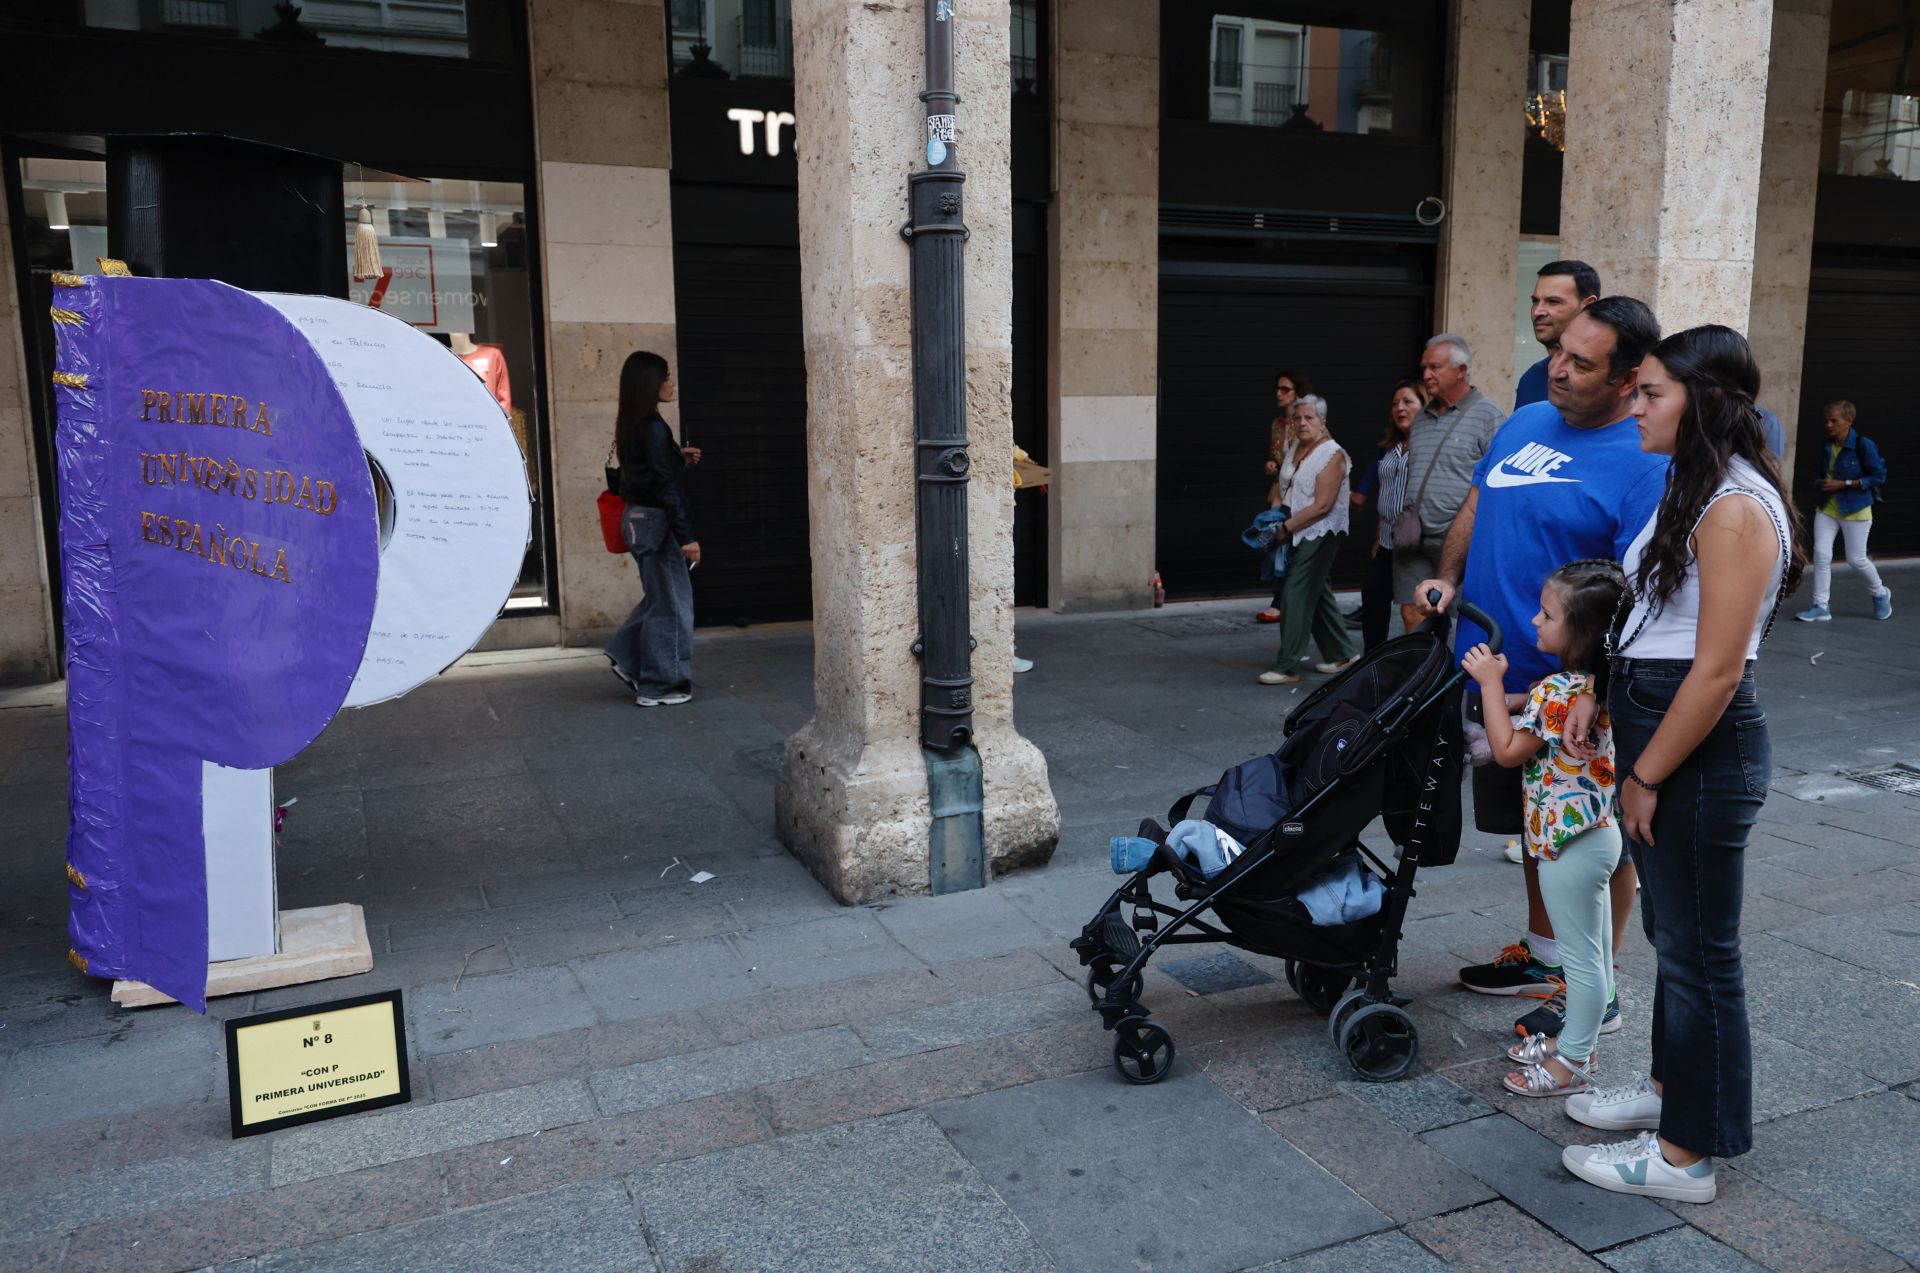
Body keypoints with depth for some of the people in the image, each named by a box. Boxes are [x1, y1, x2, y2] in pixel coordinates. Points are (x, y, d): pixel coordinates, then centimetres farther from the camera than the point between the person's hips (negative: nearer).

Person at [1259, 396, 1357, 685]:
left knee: (1295, 596, -11)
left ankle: (1287, 667, -8)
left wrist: (1286, 527, -19)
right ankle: (1341, 654, 27)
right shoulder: (1295, 448, 9)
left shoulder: (1332, 455, -15)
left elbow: (1322, 505, -21)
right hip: (1298, 535, 9)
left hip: (1320, 535, -8)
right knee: (1318, 595, 15)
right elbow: (1283, 487, 20)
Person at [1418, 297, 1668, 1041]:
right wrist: (1447, 579, 4)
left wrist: (1592, 688, -31)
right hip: (1500, 674, 7)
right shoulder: (1526, 422, 7)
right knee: (1535, 824, 20)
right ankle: (1544, 954, 38)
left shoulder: (1645, 464, -17)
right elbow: (1477, 506, 19)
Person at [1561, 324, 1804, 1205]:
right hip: (1657, 730, 10)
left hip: (1702, 752, -10)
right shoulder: (1693, 490, 12)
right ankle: (1672, 1084, 39)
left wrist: (1647, 777, -16)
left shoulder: (1736, 508, -19)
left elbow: (1717, 671, -22)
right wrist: (1637, 765, 15)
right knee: (1671, 927, 21)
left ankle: (1687, 1154, 16)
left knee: (1697, 945, 2)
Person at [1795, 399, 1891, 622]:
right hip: (1827, 507, 5)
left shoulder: (1863, 445, -15)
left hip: (1855, 510, -5)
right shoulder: (1827, 445, 3)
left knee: (1856, 559, 2)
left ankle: (1880, 593, 31)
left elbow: (1879, 476, -13)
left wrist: (1844, 484, -19)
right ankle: (1820, 607, 0)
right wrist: (1822, 483, -3)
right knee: (1821, 554, -5)